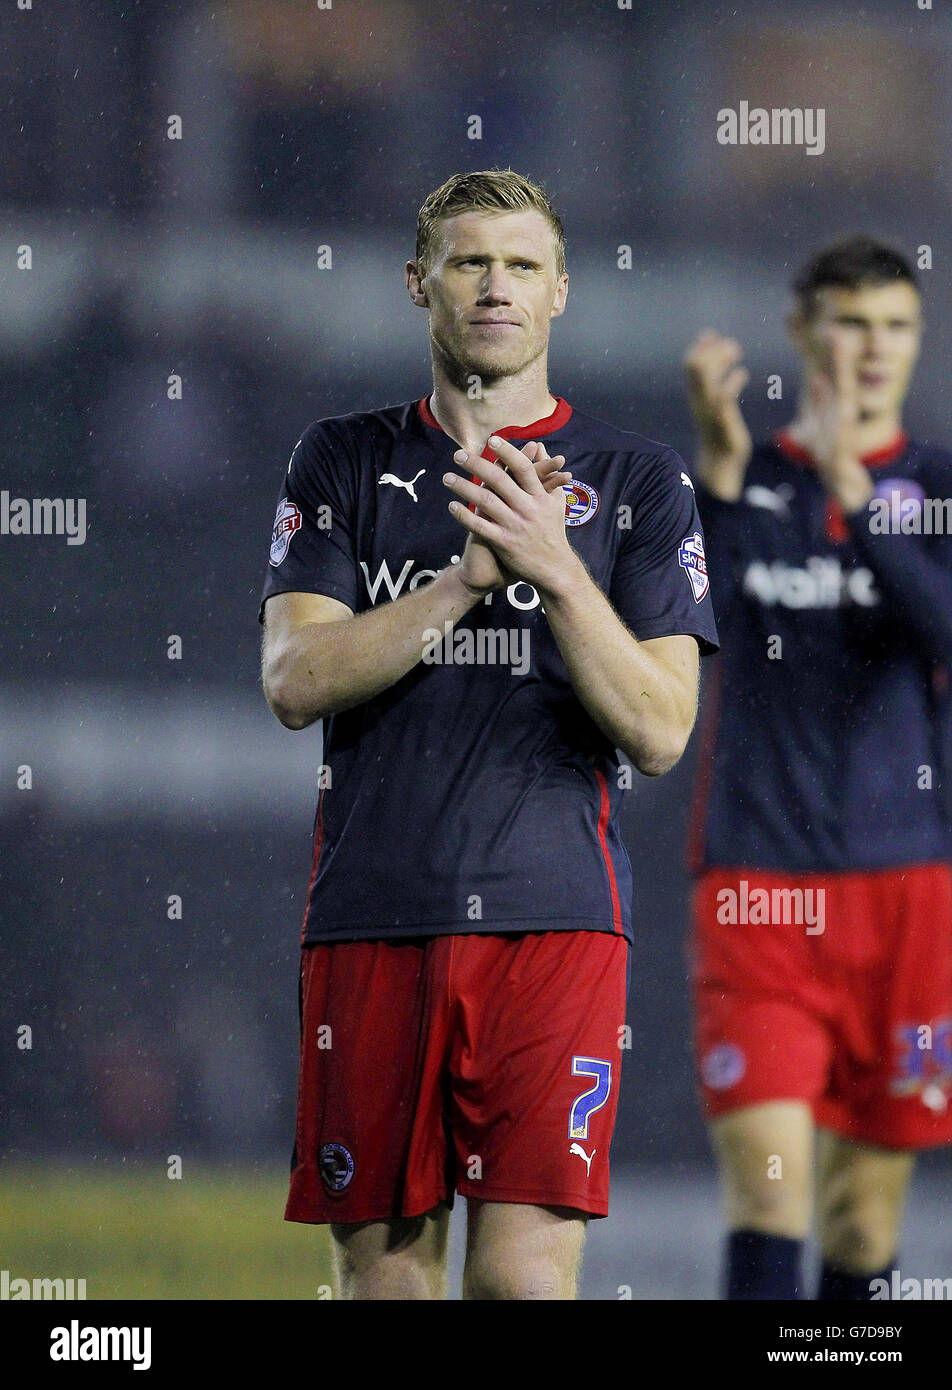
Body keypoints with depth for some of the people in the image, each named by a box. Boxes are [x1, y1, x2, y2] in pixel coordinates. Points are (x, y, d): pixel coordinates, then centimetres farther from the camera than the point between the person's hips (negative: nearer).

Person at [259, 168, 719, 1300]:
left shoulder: (638, 483, 7)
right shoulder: (343, 462, 11)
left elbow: (659, 733, -2)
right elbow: (295, 681, -2)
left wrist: (553, 567, -15)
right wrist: (471, 575, -13)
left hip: (554, 918, -2)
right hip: (370, 919, 2)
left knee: (523, 1274, -12)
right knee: (385, 1265, 5)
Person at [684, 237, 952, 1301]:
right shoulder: (740, 483, 7)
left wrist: (855, 494, -20)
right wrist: (718, 462, -19)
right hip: (755, 883, -1)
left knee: (867, 1205, 5)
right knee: (766, 1177, -14)